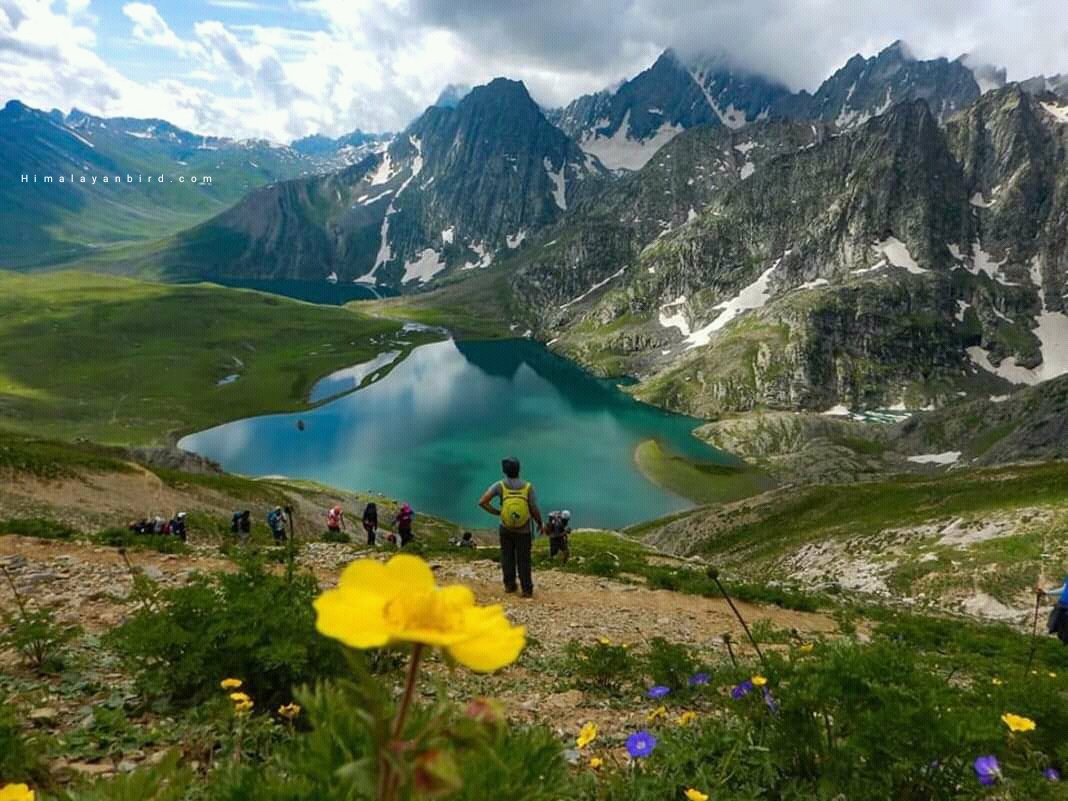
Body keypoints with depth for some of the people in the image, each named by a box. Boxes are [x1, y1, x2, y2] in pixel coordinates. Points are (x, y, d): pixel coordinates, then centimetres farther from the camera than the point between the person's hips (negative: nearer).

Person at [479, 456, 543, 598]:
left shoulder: (499, 486, -14)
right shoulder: (528, 487, -17)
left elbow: (482, 502, -21)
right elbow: (535, 510, -14)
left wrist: (496, 512, -6)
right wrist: (540, 524, 4)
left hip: (506, 529, 1)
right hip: (524, 531, -1)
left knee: (507, 557, 20)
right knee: (523, 560, 11)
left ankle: (509, 585, 25)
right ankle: (527, 590, 14)